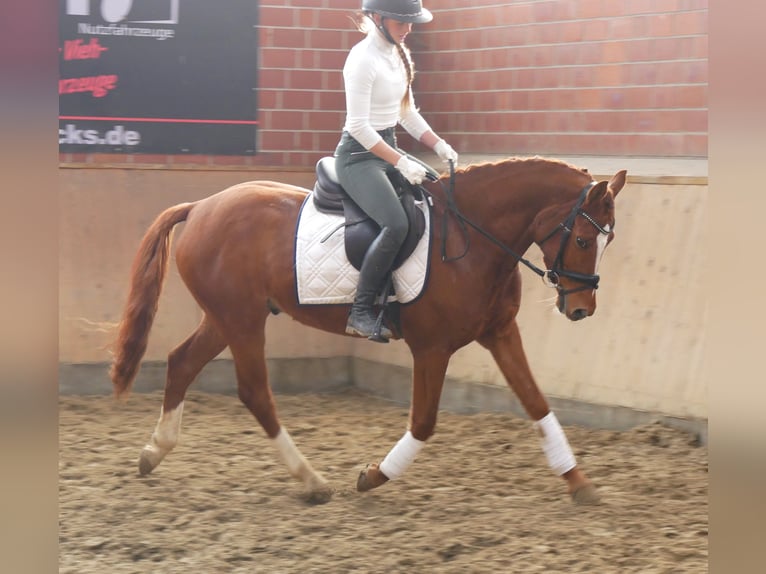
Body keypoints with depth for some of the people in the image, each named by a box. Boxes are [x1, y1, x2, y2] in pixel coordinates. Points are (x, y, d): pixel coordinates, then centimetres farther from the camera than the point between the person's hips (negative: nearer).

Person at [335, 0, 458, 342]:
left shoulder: (397, 55, 9)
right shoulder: (363, 59, -17)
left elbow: (407, 114, 16)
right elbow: (359, 126, -22)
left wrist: (439, 145, 2)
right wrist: (401, 163, -25)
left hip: (390, 148, 10)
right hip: (359, 155, -10)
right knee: (396, 224, -28)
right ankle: (361, 314, -21)